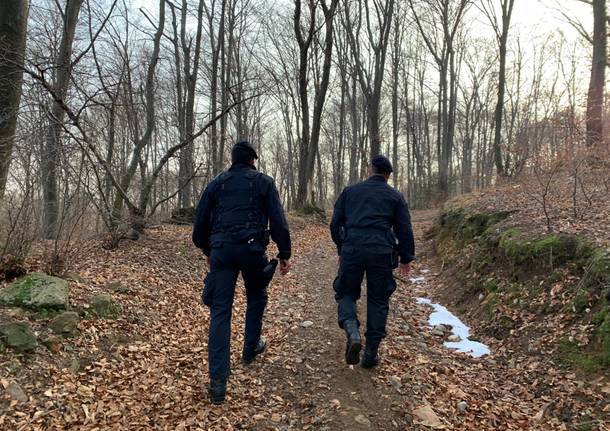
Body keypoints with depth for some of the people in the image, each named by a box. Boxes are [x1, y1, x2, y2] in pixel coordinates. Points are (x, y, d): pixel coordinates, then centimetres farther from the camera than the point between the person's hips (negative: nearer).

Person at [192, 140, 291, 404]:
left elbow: (200, 221, 16)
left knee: (220, 312, 0)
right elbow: (278, 221, 0)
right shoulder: (263, 182, 9)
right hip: (252, 250, -1)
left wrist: (207, 251, 30)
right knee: (256, 297, 26)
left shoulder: (216, 184, 15)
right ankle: (251, 348, 39)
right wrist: (284, 254, 5)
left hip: (221, 251, 2)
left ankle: (218, 382, -5)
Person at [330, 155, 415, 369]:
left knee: (346, 293, 15)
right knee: (378, 300, 11)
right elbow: (404, 230, 10)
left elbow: (335, 223, 13)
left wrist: (341, 248, 25)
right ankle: (370, 354, 14)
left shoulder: (350, 191, 14)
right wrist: (406, 258, 20)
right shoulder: (395, 196, 12)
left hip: (352, 250, 0)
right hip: (381, 252, 0)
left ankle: (352, 331, -13)